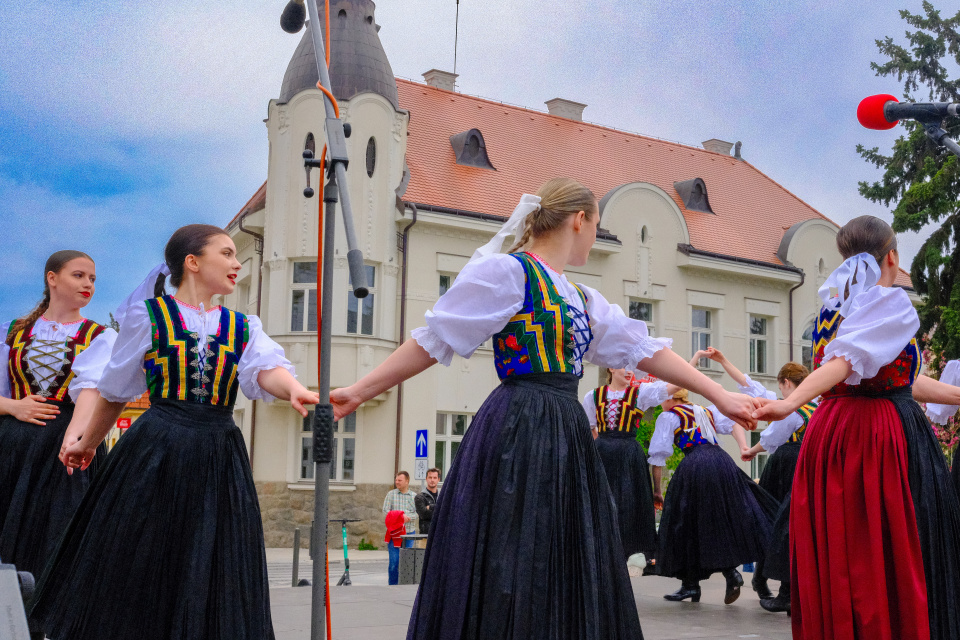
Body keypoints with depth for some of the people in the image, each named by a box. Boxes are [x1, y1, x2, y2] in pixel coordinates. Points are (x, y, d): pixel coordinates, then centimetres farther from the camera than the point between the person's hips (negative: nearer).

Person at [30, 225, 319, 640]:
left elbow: (266, 369, -11)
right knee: (132, 568, 4)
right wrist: (88, 445, 20)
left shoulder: (243, 328, 10)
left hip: (218, 460, 3)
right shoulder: (148, 316, 2)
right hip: (152, 455, -2)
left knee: (210, 582, 4)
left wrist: (293, 390, -33)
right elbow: (115, 391, 11)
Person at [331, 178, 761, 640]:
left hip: (566, 440, 8)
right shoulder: (505, 271, -5)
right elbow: (434, 341, -6)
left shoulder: (581, 298, 18)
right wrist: (359, 392, -11)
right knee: (510, 589, -6)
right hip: (518, 435, -8)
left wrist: (720, 396, 14)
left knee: (567, 581, 8)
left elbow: (644, 351, 17)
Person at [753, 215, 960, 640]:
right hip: (883, 436, -7)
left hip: (830, 431, 8)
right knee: (892, 561, -1)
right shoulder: (892, 303, -9)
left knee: (837, 561, 10)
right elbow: (848, 359, -26)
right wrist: (791, 403, -36)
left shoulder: (832, 307, 15)